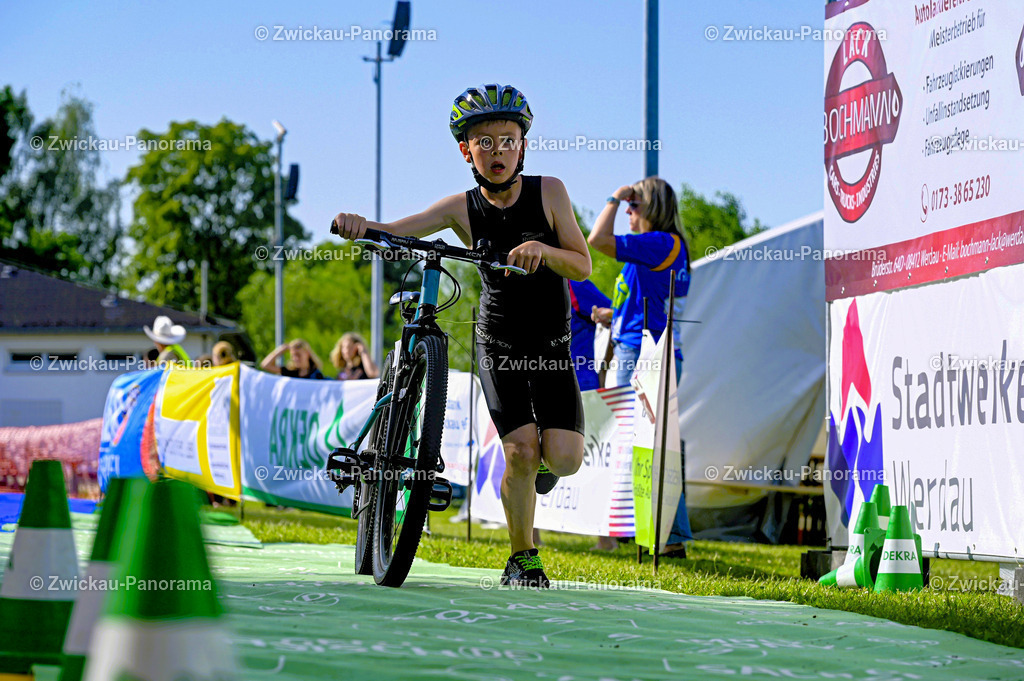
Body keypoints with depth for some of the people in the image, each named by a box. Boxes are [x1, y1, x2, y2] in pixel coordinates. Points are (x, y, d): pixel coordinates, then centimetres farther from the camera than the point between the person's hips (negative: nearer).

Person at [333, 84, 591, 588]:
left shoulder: (549, 192, -6)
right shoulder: (463, 208, -6)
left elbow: (583, 266, -7)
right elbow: (391, 233, -9)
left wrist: (542, 250, -27)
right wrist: (356, 225, -32)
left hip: (552, 345, 0)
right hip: (498, 343, 0)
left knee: (564, 459, -16)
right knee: (521, 450, -19)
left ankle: (543, 459, 23)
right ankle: (522, 559, 1)